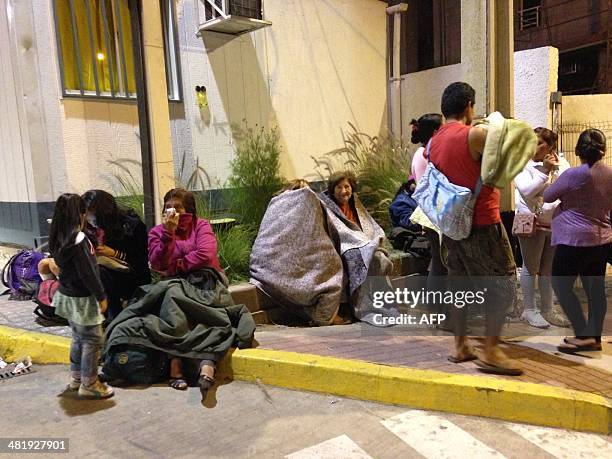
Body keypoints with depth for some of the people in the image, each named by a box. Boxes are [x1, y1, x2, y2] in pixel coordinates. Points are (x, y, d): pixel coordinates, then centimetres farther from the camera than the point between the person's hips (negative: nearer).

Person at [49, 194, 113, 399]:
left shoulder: (59, 238, 4)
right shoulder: (78, 239, -23)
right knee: (93, 339, 2)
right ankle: (89, 384, 10)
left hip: (66, 295, 9)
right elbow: (87, 272, -22)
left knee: (79, 338, 20)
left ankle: (76, 378, 31)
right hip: (82, 298, -9)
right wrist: (101, 296, -15)